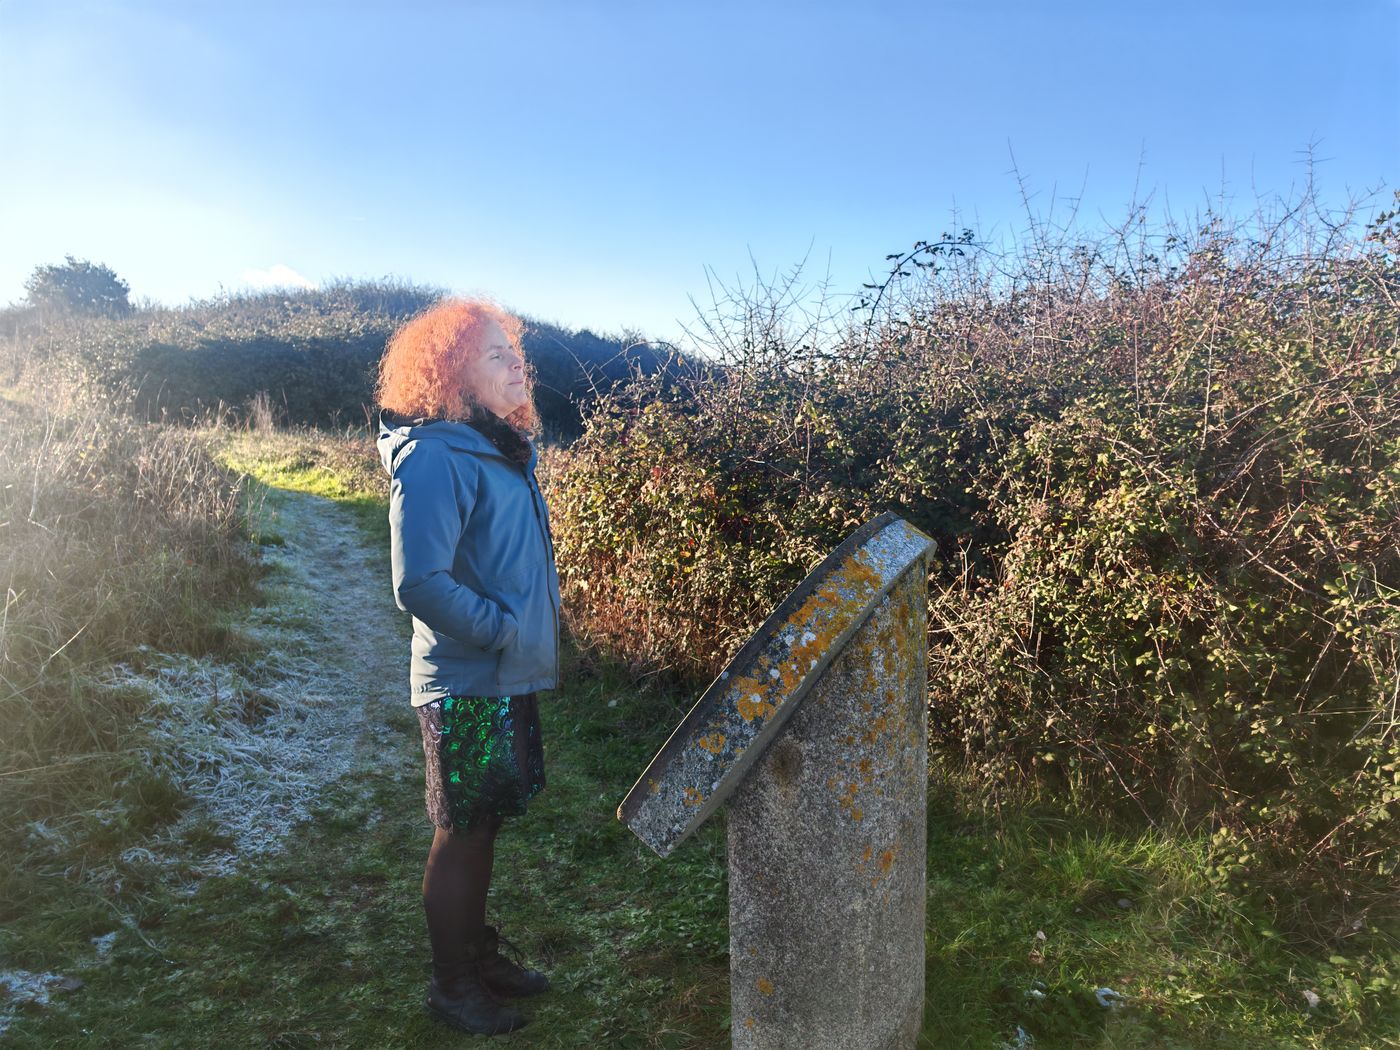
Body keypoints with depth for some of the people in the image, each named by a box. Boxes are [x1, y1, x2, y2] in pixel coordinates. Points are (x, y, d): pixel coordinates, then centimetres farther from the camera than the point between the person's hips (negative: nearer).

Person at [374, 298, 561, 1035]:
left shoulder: (503, 449, 10)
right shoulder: (434, 456, -18)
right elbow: (419, 583, -25)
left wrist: (533, 631, 12)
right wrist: (503, 629, -18)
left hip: (510, 679, 8)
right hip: (466, 685, -8)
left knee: (483, 826, 20)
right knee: (462, 834, 8)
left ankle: (479, 954, 38)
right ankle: (451, 986, 27)